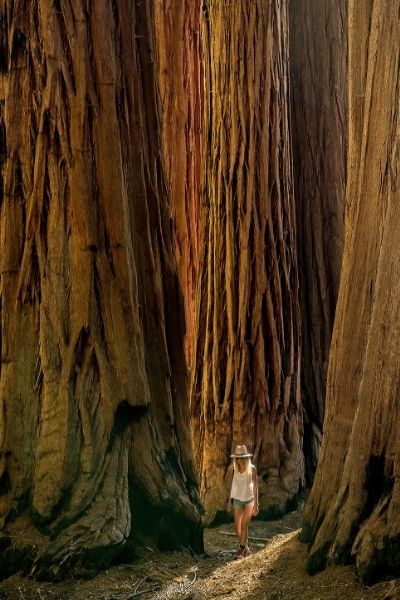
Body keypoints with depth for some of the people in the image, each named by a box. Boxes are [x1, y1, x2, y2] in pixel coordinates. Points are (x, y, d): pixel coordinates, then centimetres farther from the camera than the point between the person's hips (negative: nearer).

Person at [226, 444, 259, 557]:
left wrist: (256, 504, -11)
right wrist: (229, 500, 9)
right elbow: (233, 485, 7)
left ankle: (242, 547, 7)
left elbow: (255, 486, -10)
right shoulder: (235, 469, -2)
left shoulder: (252, 469, -12)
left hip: (249, 499, -3)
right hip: (237, 499, 3)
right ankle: (245, 546, 22)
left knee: (244, 526, -9)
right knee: (237, 527, 1)